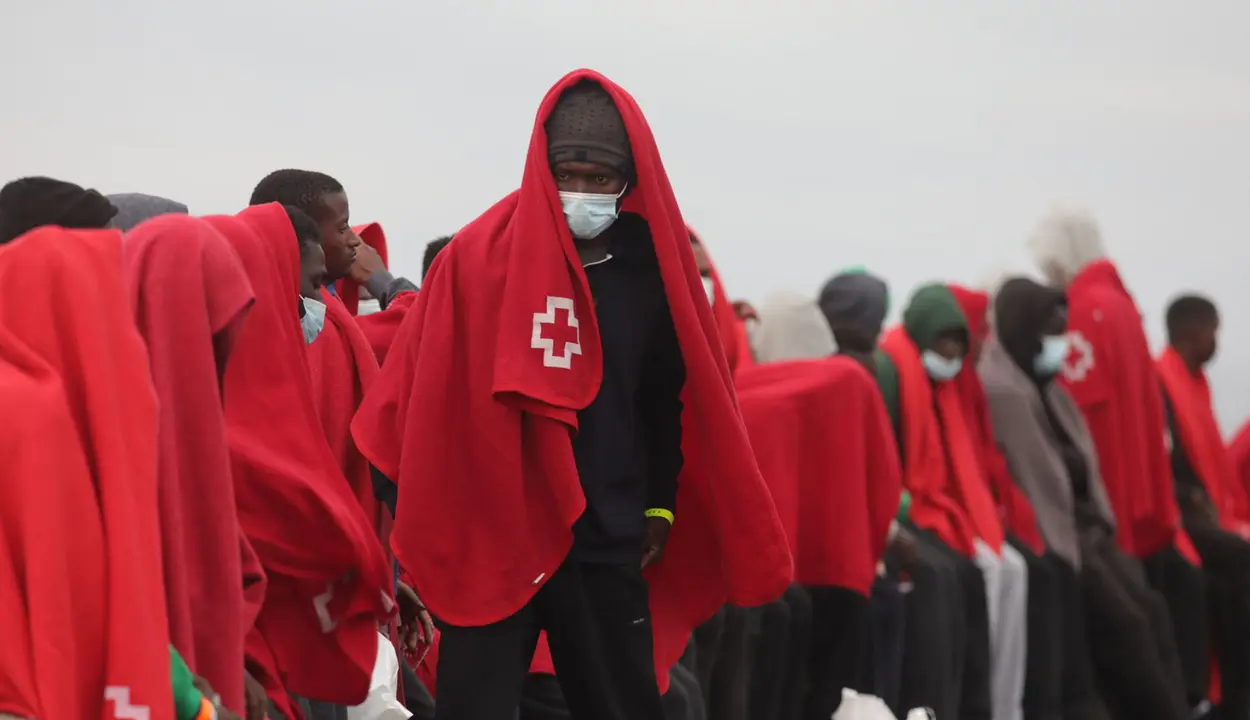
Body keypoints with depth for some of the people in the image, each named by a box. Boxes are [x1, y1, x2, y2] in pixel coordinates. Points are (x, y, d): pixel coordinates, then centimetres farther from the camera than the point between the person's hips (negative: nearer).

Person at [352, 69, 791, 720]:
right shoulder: (478, 256, -6)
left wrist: (661, 508, 13)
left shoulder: (652, 268, 3)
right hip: (488, 538, -2)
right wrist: (419, 525, -4)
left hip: (609, 545, 3)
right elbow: (427, 392, -4)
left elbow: (670, 399, 15)